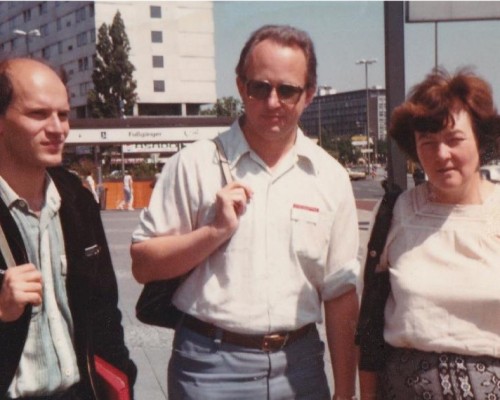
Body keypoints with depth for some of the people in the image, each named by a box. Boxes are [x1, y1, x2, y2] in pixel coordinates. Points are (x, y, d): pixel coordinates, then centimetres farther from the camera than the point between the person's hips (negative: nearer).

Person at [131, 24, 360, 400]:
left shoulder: (330, 177, 3)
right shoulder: (195, 164, -3)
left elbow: (340, 293, 6)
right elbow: (143, 264, -4)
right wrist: (216, 231, -16)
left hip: (299, 366, 2)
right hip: (211, 367, -2)